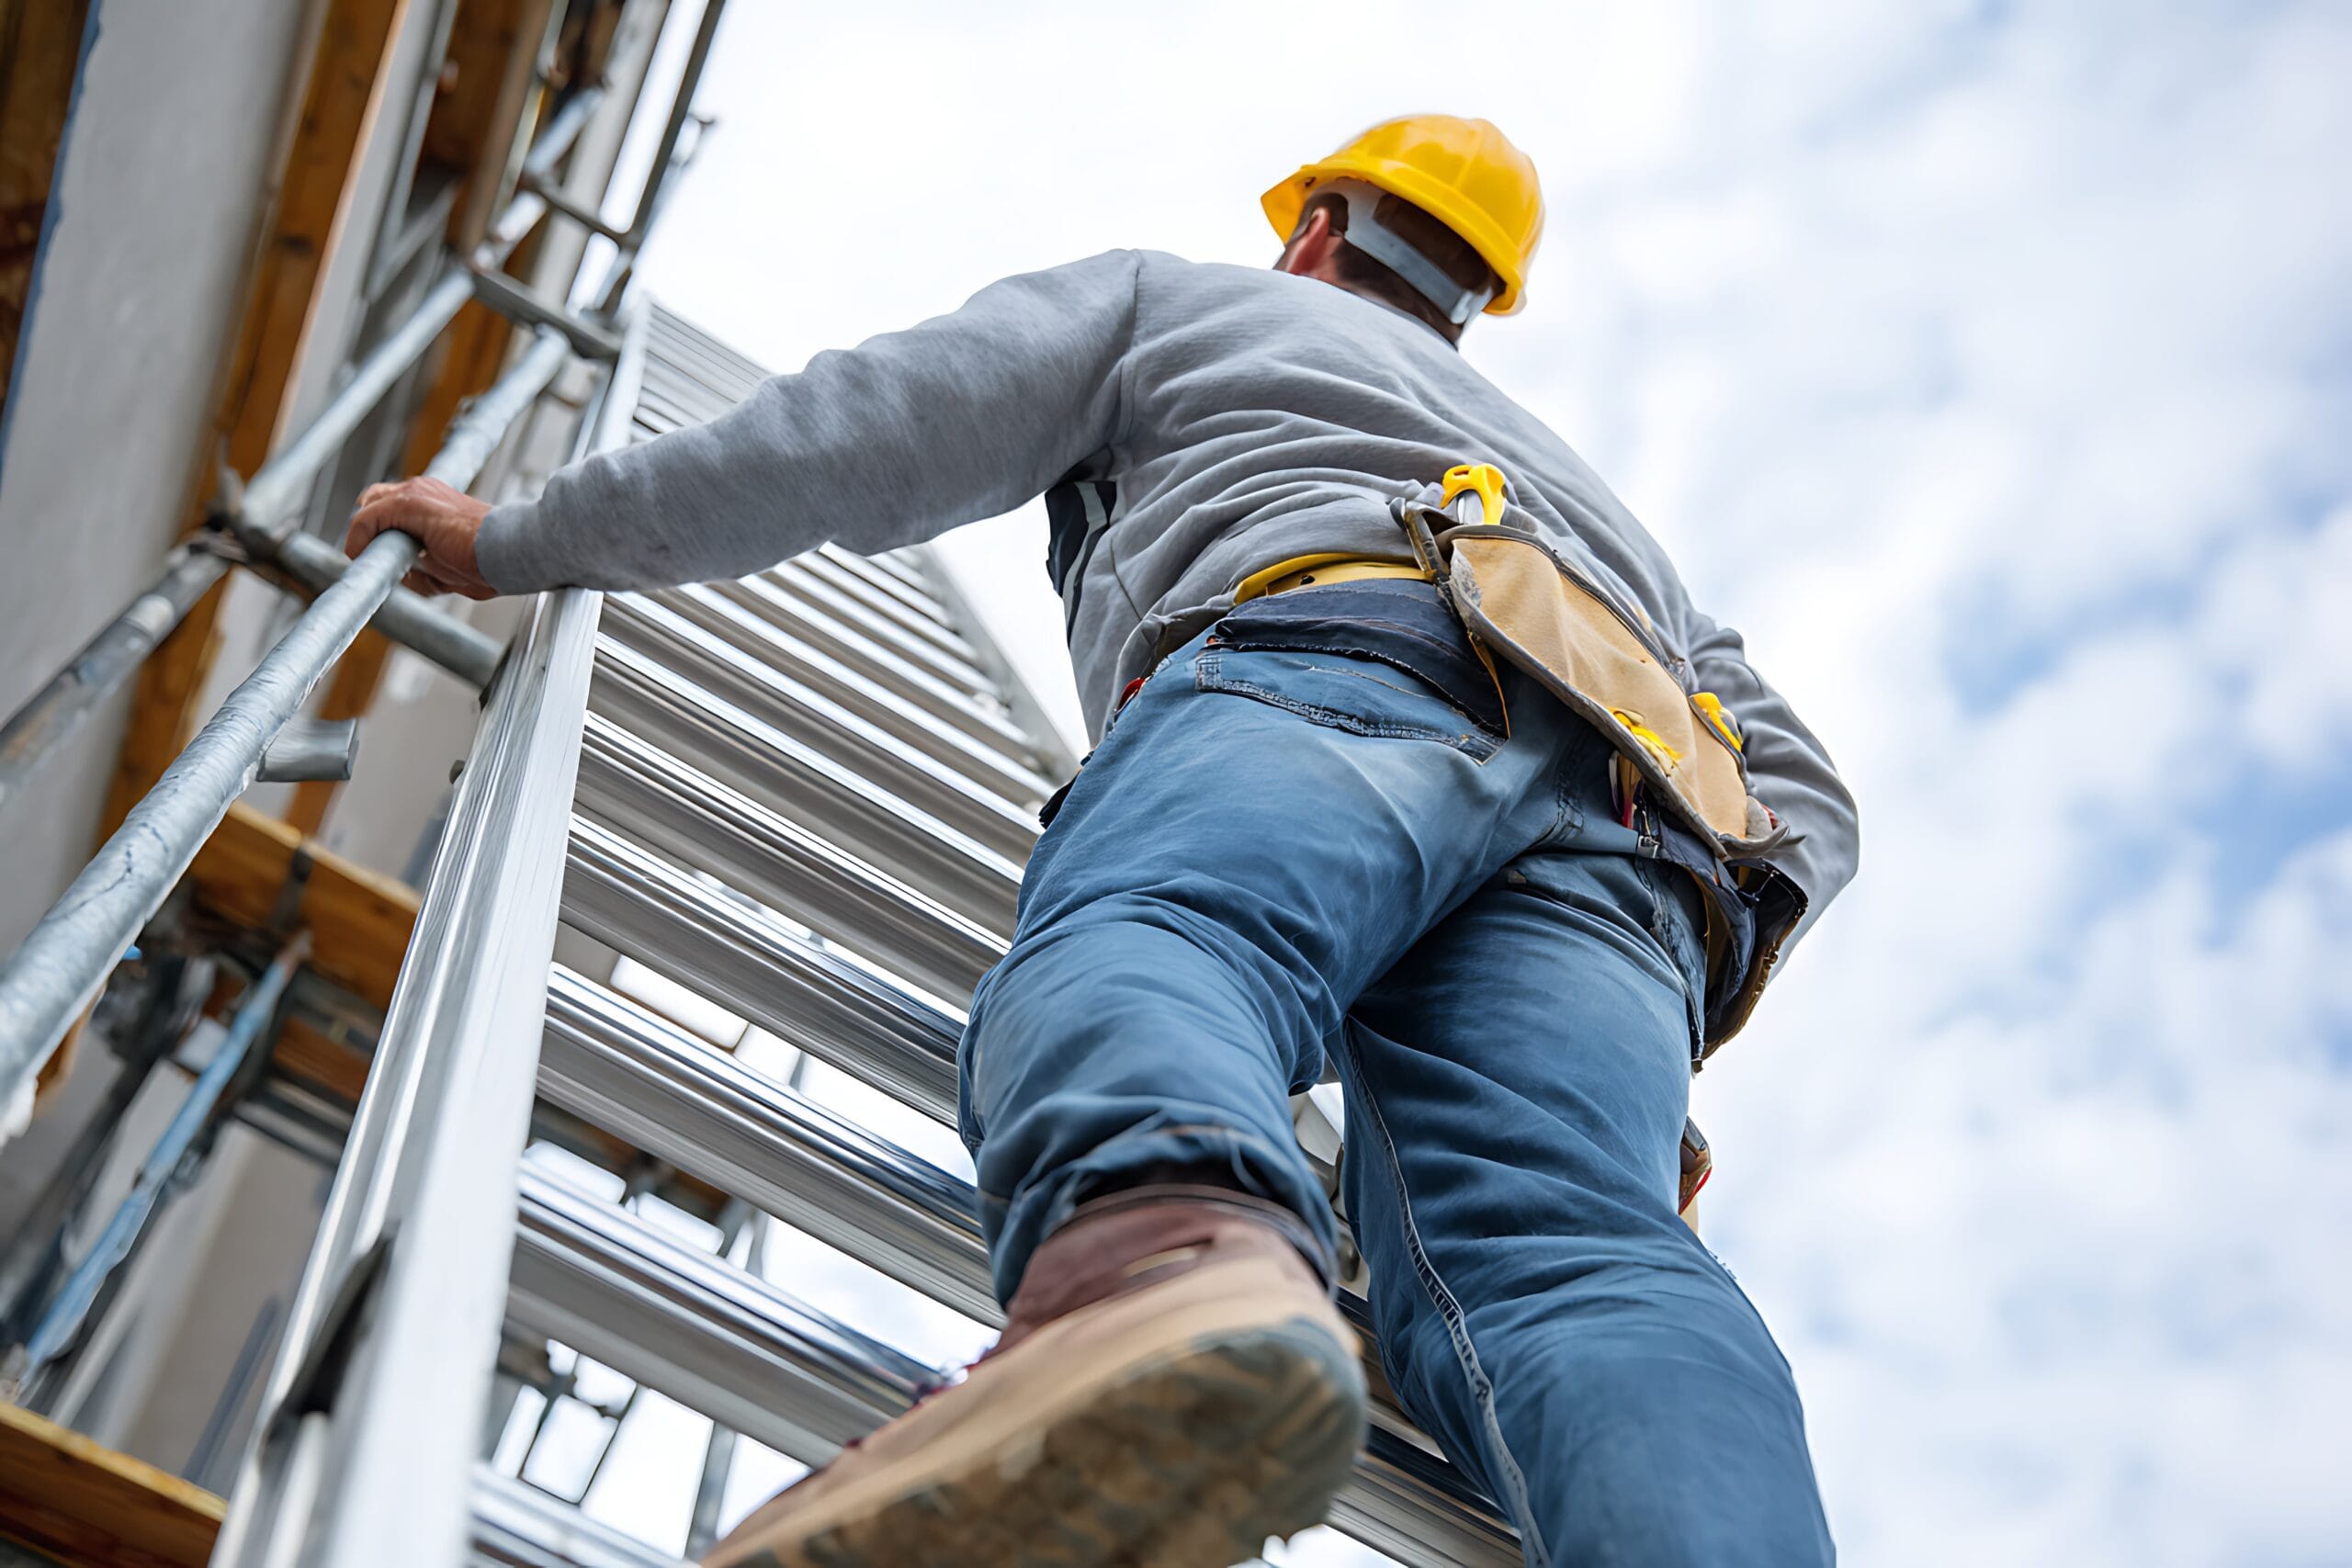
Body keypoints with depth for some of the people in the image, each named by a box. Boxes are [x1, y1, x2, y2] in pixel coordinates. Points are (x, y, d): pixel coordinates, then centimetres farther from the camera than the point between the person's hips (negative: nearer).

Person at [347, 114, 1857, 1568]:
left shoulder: (1171, 302, 35)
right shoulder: (1579, 481, 48)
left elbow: (853, 440, 26)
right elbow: (1801, 790, 38)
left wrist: (515, 541, 34)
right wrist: (1666, 997, 25)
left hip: (1345, 650, -4)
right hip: (1636, 822, 4)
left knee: (1134, 947, -30)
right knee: (1556, 1248, -20)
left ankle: (1175, 1272, -67)